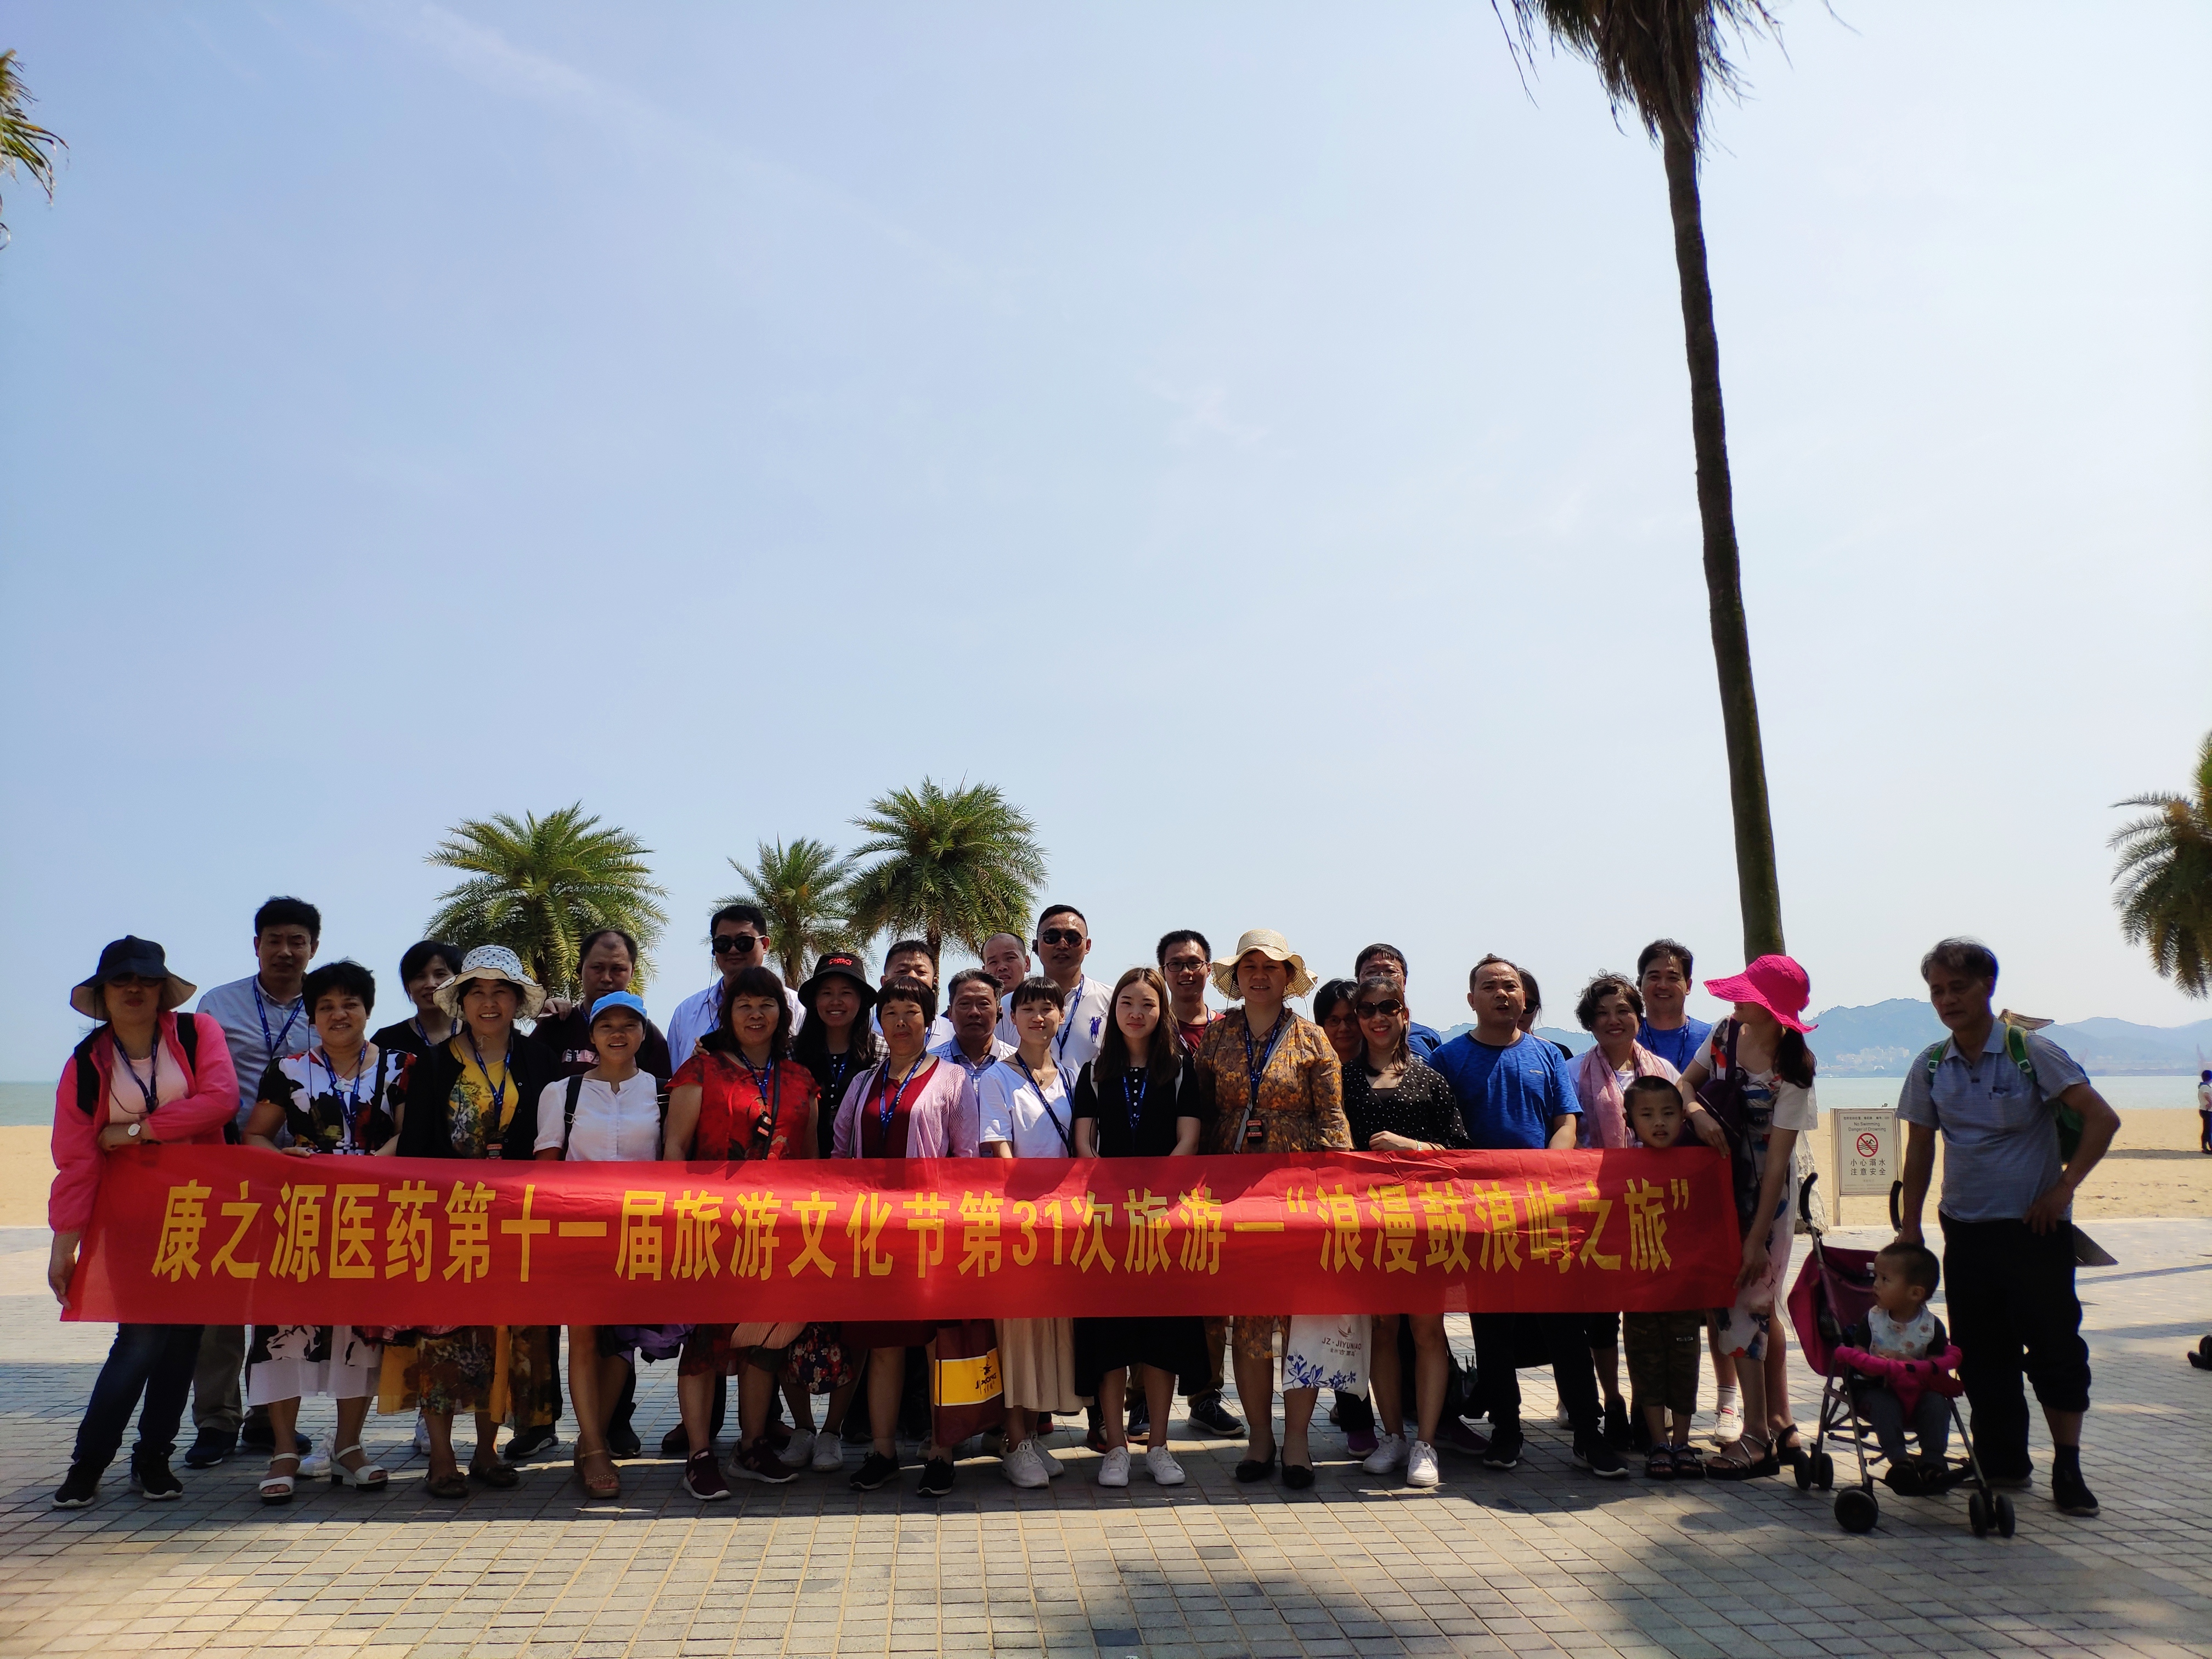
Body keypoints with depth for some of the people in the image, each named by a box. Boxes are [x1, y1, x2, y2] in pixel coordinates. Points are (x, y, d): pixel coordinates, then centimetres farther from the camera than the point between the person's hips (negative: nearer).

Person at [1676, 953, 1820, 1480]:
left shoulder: (1792, 1072, -19)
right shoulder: (1725, 1033, -2)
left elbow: (1777, 1160, -19)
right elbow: (1686, 1082, 8)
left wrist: (1756, 1238, -19)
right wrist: (1697, 1110, -17)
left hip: (1763, 1195, -6)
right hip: (1717, 1183, 6)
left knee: (1747, 1300, -6)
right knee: (1755, 1301, 11)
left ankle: (1757, 1436, 2)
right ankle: (1776, 1413, 22)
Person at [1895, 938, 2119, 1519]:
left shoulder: (2031, 1052, -8)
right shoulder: (1929, 1068, 3)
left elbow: (2102, 1119, -11)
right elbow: (1919, 1149, 10)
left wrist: (2064, 1188, -14)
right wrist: (1909, 1226, 9)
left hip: (2033, 1227, -4)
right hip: (1965, 1229, 4)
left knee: (2054, 1345, -1)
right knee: (1981, 1354, 8)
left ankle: (2068, 1468, 10)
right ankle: (2003, 1462, 19)